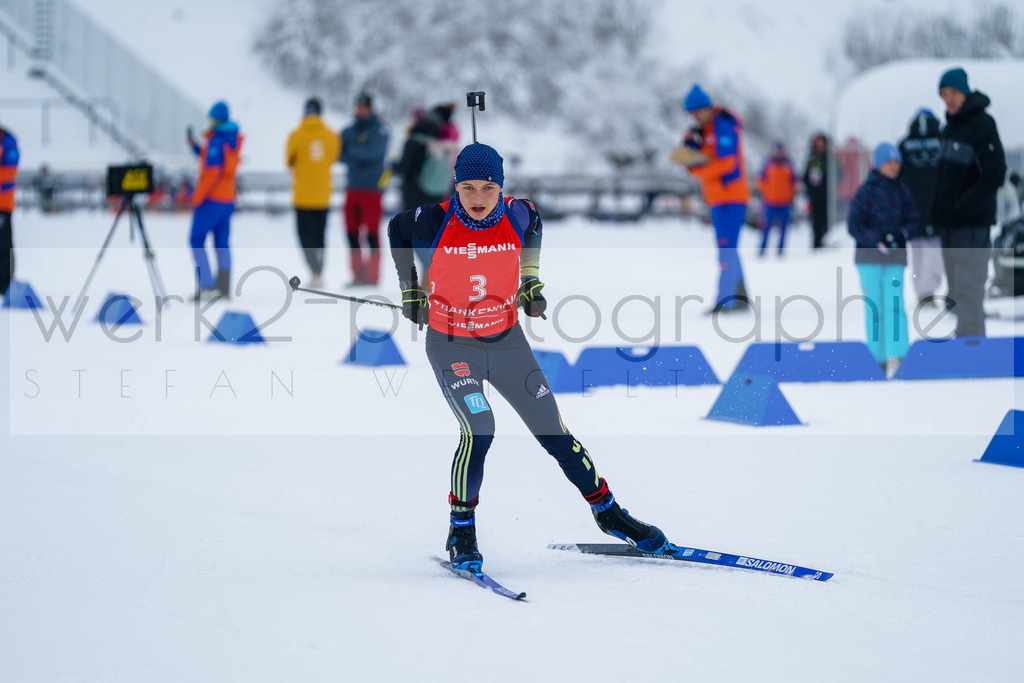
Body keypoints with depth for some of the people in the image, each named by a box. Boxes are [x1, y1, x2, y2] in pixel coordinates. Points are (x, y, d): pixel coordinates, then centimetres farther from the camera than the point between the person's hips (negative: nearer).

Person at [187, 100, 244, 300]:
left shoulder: (216, 140, -15)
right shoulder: (233, 139, 10)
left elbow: (212, 171, -21)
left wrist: (197, 197, -17)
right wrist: (195, 145, 20)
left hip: (212, 198, -8)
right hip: (228, 199, 8)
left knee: (197, 240, -3)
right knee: (222, 243, 11)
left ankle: (207, 286, -13)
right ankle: (224, 287, 5)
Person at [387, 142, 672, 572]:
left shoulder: (515, 215, -13)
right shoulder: (437, 221, -19)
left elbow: (534, 225, 13)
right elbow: (397, 229, 3)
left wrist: (531, 282, 10)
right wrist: (410, 290, 6)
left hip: (507, 341, 3)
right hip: (452, 345, -3)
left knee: (553, 432, 6)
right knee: (479, 430, -23)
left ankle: (608, 512, 22)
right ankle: (461, 533, -7)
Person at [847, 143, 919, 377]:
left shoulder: (902, 192, 7)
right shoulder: (866, 191, -3)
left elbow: (914, 221, 11)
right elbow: (854, 225, -5)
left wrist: (903, 234, -10)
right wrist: (877, 241, -17)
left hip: (895, 258, 2)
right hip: (869, 257, -2)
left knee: (895, 303, -10)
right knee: (873, 307, 2)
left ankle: (896, 355, -16)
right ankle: (877, 359, 8)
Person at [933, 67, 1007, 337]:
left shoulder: (982, 125, -13)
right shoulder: (950, 126, 15)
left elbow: (994, 175, -19)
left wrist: (960, 208, -20)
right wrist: (940, 211, 11)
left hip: (971, 227, -9)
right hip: (948, 227, 9)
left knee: (968, 292, -9)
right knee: (956, 297, 13)